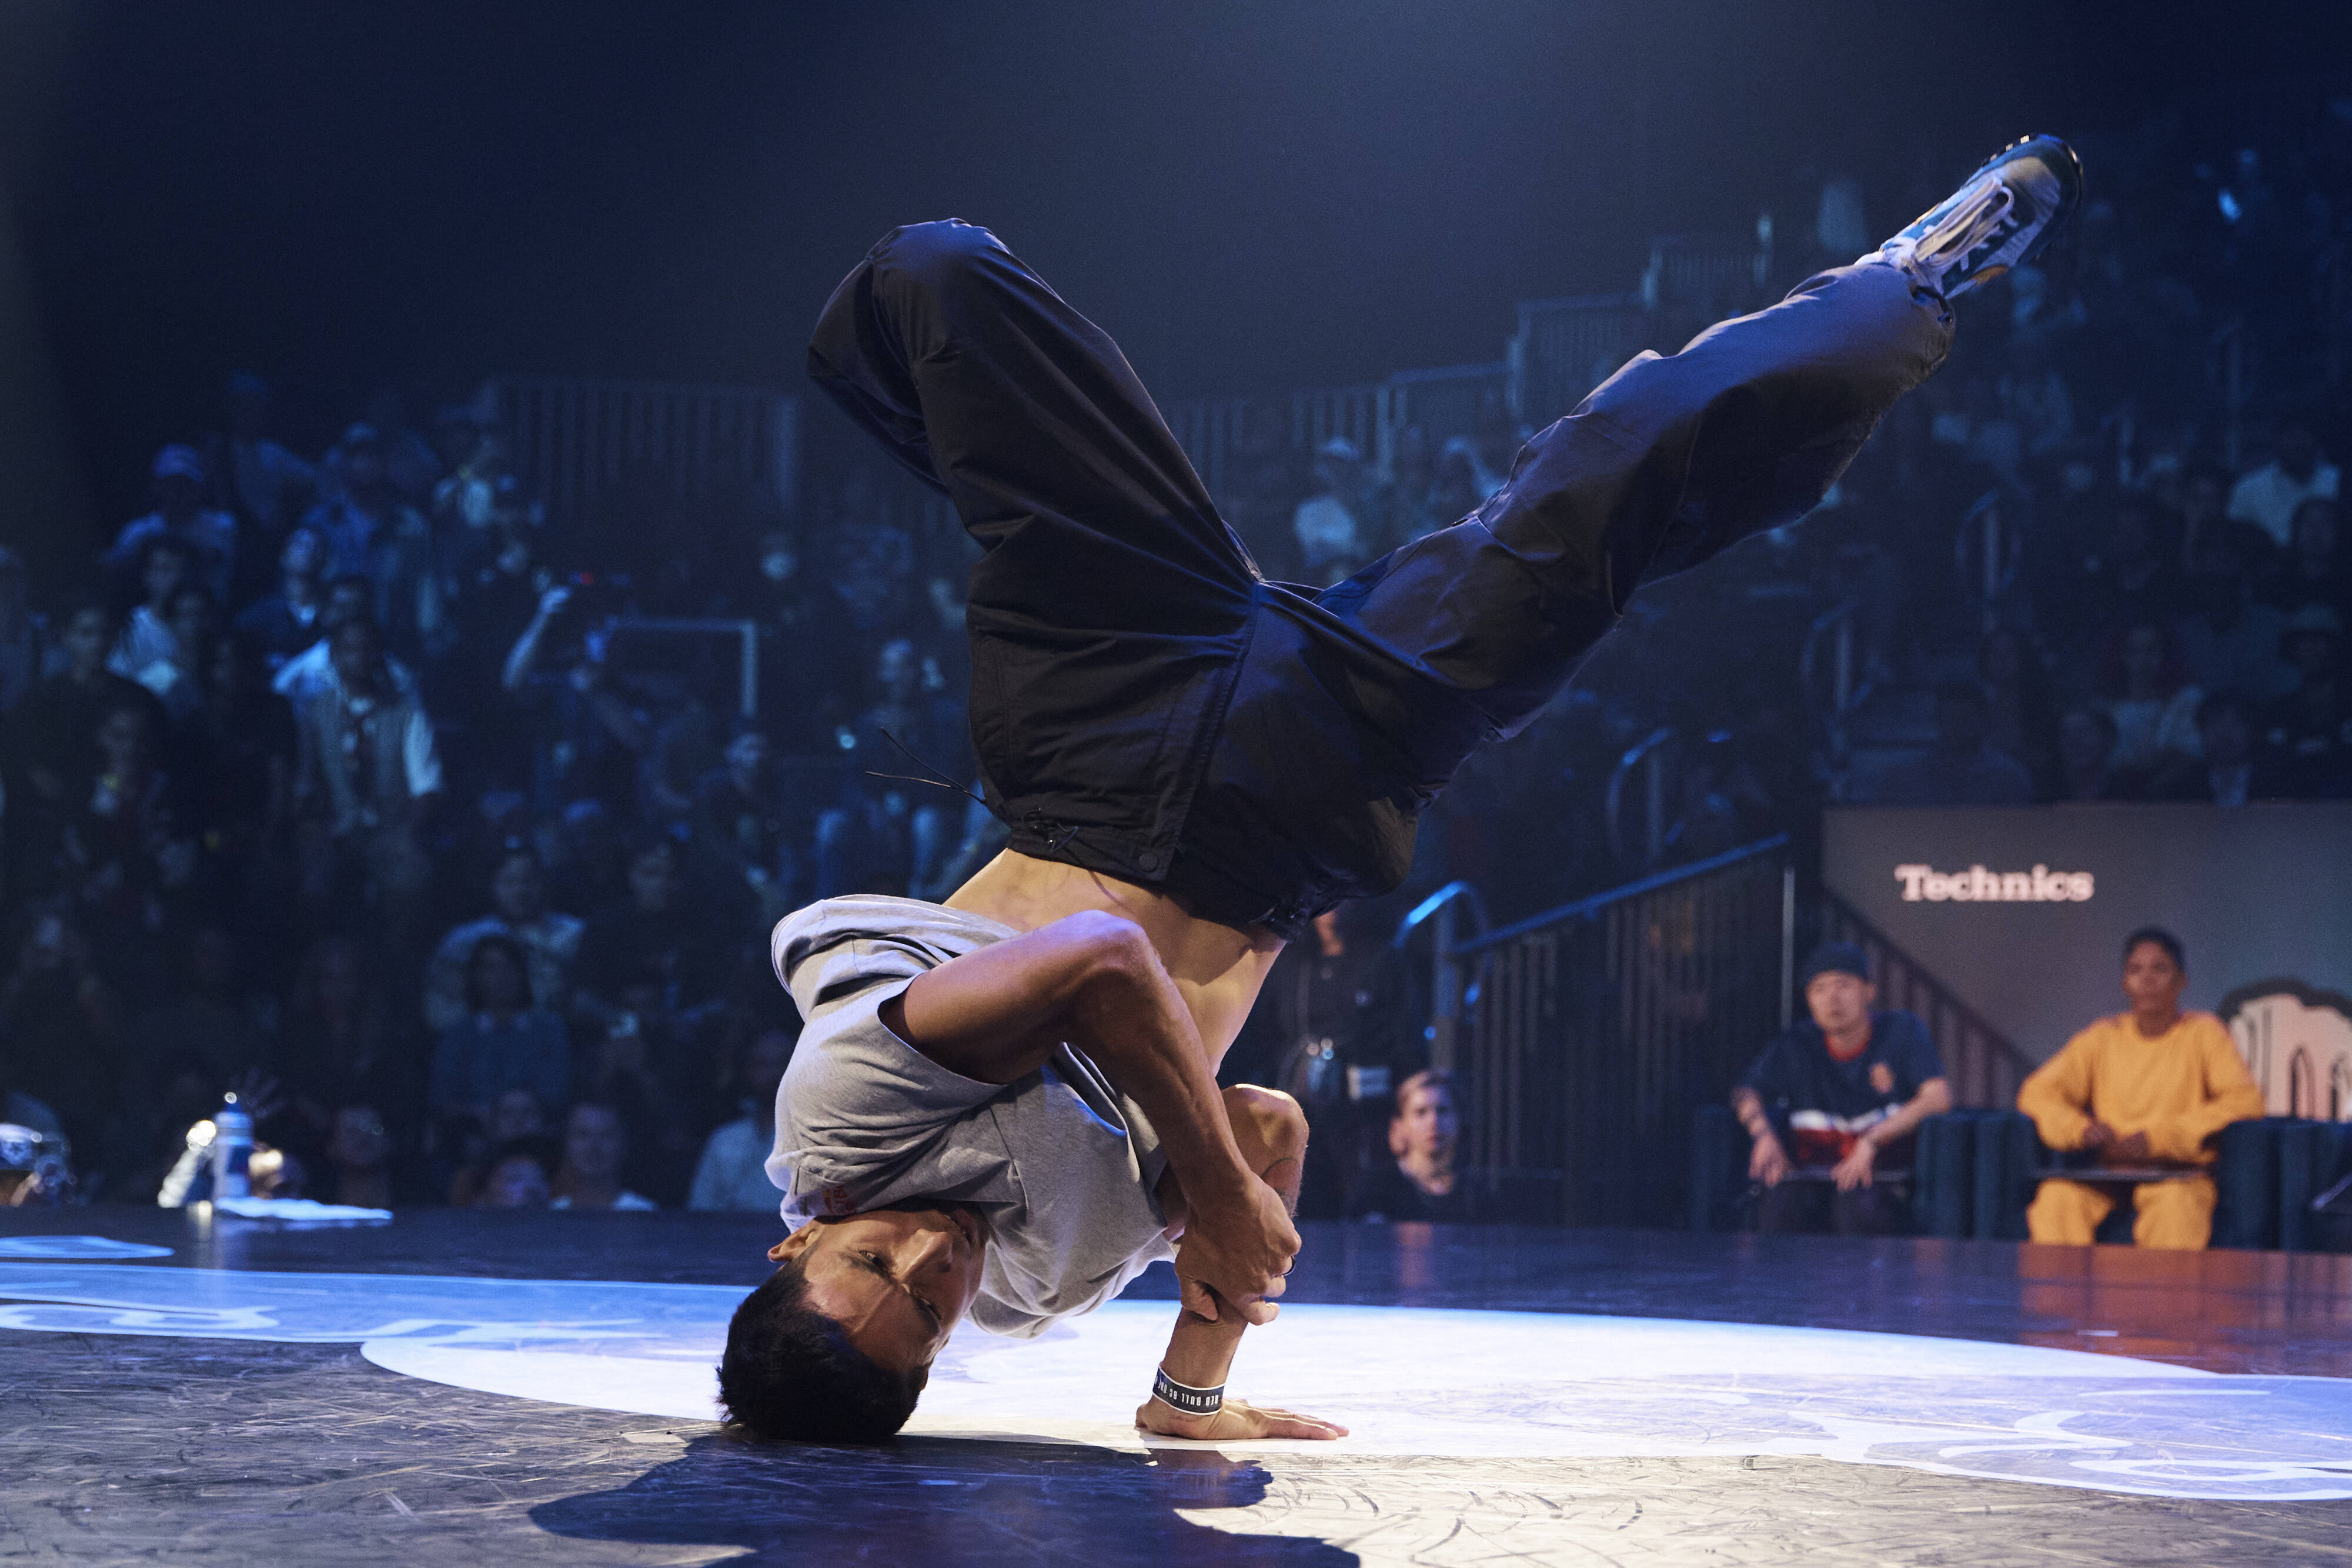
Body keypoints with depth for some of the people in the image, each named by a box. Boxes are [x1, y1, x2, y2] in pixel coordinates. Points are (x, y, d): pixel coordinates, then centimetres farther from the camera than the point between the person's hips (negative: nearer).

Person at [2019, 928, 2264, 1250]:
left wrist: (2159, 1137, -16)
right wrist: (2082, 1130, -13)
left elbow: (2246, 1100, -8)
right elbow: (2037, 1092, 10)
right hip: (2106, 1174, 2)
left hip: (2179, 1174, -2)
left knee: (2173, 1202, -38)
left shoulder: (2203, 1033, 5)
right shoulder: (2103, 1038, 13)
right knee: (2058, 1198, -30)